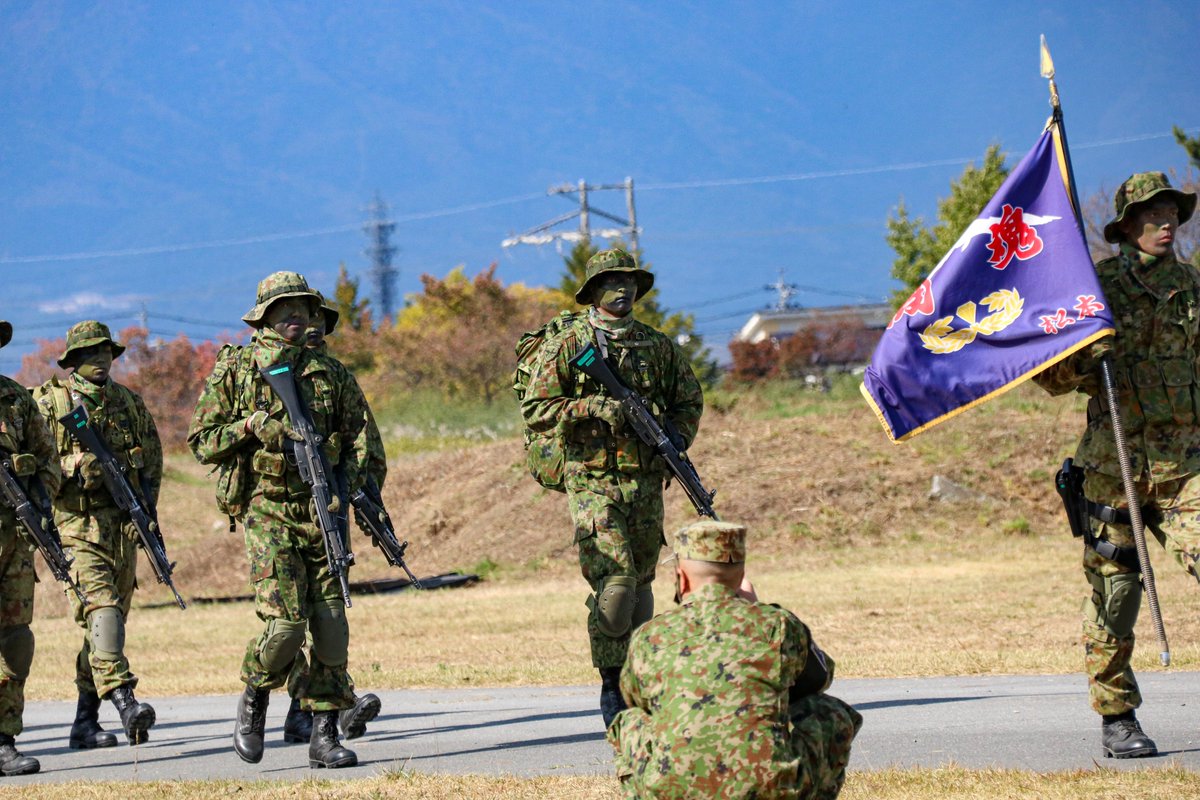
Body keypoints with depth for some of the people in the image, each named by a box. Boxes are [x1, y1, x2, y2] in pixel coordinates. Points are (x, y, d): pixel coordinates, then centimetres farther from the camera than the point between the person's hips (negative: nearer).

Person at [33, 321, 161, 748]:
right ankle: (123, 699, -33)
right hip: (77, 526, -5)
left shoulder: (129, 401, 14)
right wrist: (70, 470, -16)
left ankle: (85, 720, 14)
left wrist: (145, 503, 8)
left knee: (112, 616, 6)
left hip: (124, 525, 5)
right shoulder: (48, 403, 1)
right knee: (101, 608, -21)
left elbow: (153, 457, 21)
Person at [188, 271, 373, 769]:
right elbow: (202, 443, 4)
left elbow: (360, 437, 16)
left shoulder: (330, 372, 11)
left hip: (324, 510, 3)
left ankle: (324, 734, 4)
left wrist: (350, 479, -3)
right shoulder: (234, 371, 3)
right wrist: (250, 426, -13)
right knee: (286, 621, -14)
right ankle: (255, 699, 14)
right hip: (269, 512, -3)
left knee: (330, 624, -2)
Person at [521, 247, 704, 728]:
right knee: (615, 580, -15)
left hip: (646, 482, 5)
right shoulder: (566, 347, -3)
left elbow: (689, 400, 21)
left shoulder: (657, 346, 10)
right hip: (593, 481, -5)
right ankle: (610, 684, -6)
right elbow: (535, 410, -8)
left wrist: (677, 437, 2)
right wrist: (594, 408, -18)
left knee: (641, 583, 9)